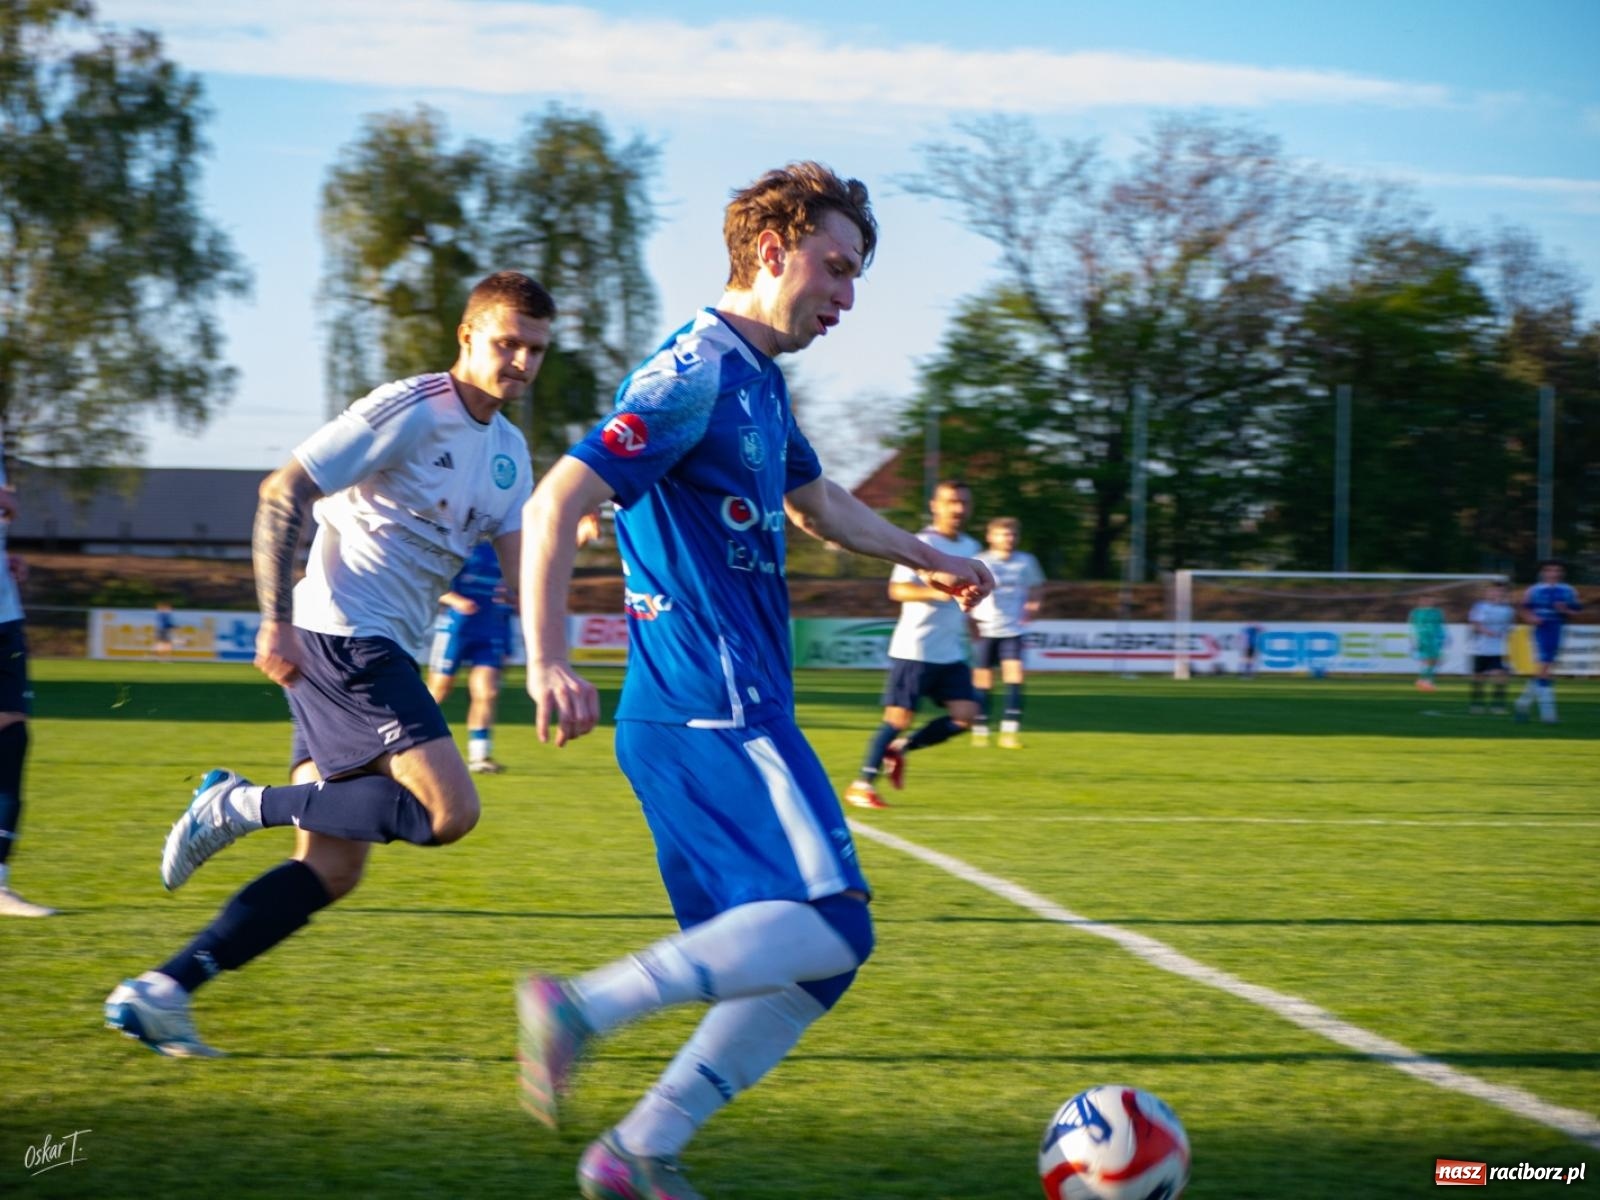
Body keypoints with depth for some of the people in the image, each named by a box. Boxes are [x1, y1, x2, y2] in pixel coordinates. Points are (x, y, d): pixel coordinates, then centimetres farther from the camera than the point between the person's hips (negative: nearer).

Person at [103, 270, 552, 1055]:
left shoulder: (507, 451, 16)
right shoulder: (412, 411, -10)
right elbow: (281, 494, -13)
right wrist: (277, 620, -20)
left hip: (382, 653, 9)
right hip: (342, 637, -9)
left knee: (332, 869, 4)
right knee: (449, 811, -20)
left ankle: (161, 991, 3)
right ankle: (244, 805, -10)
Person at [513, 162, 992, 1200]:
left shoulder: (759, 381, 19)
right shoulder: (695, 376, -12)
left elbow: (817, 500, 39)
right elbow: (556, 506, -19)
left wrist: (928, 558, 45)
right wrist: (547, 664, -27)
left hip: (740, 712, 10)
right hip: (711, 713, -10)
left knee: (815, 957, 7)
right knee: (831, 925, -19)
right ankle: (583, 1007, -20)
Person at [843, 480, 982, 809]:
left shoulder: (969, 547, 13)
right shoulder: (922, 544, -11)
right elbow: (898, 589, -22)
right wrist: (937, 593, -35)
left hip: (951, 653, 7)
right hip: (915, 649, -7)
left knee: (965, 716, -5)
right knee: (899, 717, -6)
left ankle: (901, 748, 13)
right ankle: (862, 784, 5)